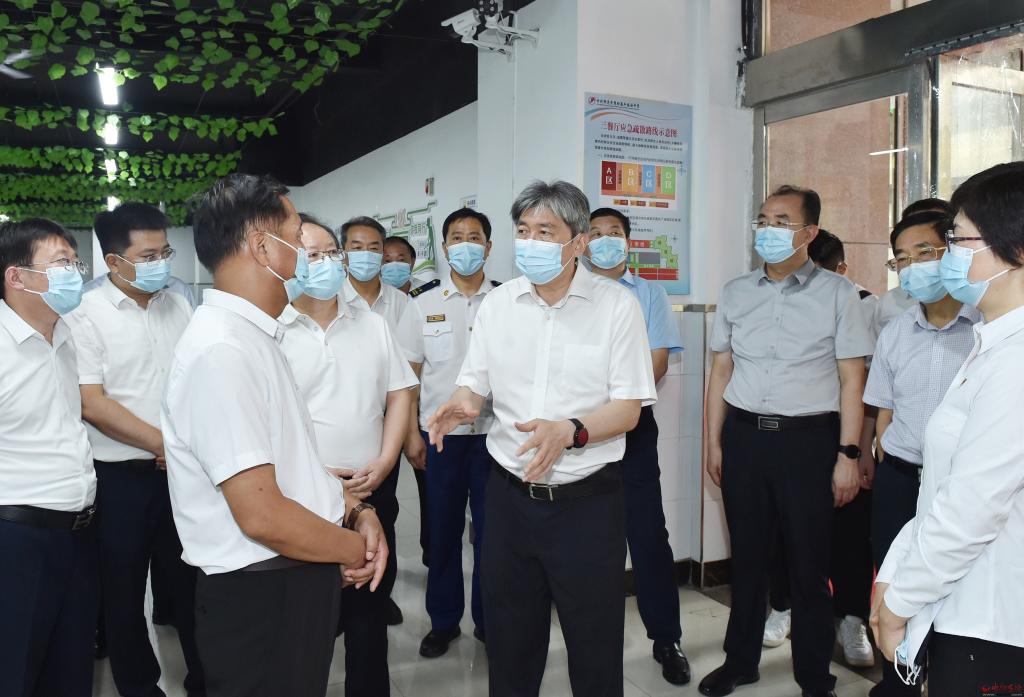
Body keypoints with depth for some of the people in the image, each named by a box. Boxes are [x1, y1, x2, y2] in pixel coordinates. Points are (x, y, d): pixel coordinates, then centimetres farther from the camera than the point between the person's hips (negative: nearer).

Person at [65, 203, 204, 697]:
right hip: (120, 476, -3)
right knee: (124, 590, 12)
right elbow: (91, 403, -15)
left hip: (184, 470, 4)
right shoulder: (86, 314, -9)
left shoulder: (178, 306, 5)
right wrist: (165, 444, -14)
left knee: (192, 581, 13)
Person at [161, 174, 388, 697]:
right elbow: (263, 516, -27)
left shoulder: (255, 337, 9)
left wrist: (356, 511, 0)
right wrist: (355, 547, -11)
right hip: (260, 598, -9)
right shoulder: (220, 350, -23)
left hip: (302, 577, 9)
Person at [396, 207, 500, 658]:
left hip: (494, 431, 0)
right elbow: (409, 374, 5)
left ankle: (490, 618, 24)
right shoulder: (423, 304, 4)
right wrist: (412, 433, -1)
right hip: (441, 433, 1)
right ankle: (444, 620, 24)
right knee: (442, 528, 9)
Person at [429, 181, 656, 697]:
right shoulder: (497, 304, 4)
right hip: (510, 494, 3)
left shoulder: (616, 305, -7)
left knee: (594, 644, 10)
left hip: (586, 499, -3)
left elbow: (628, 409, -9)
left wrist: (571, 432, -27)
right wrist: (463, 405, -16)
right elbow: (474, 385, 8)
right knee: (509, 639, 16)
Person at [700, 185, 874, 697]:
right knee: (747, 556, 13)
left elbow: (852, 381, -2)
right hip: (744, 435, 3)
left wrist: (847, 455, -8)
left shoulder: (837, 293, -1)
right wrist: (714, 443, 8)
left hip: (808, 438, -3)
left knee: (809, 563, 5)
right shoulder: (736, 292, 9)